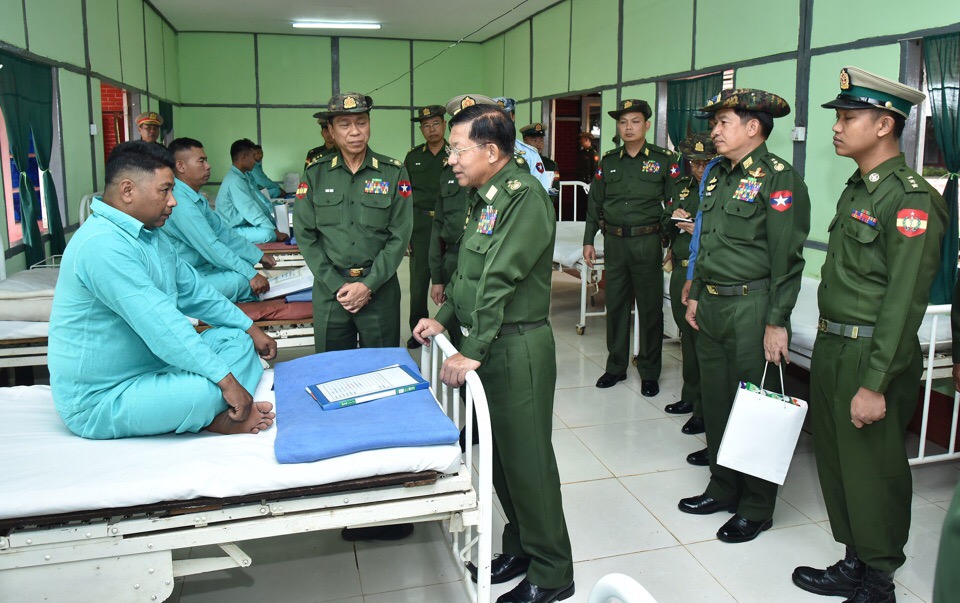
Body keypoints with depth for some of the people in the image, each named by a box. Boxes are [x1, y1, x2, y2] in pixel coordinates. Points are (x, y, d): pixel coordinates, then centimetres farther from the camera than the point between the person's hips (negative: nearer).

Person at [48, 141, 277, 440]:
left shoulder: (151, 234, 9)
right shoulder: (103, 244, -25)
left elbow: (194, 292, 18)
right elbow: (161, 325, -30)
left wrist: (251, 329, 17)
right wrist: (226, 380, -29)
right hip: (101, 400, -11)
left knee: (236, 338, 6)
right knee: (211, 388, -34)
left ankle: (210, 414, -14)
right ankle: (212, 417, -2)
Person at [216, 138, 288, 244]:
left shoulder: (244, 176, 9)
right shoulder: (234, 181, -22)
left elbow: (260, 201, 10)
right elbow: (251, 212, -25)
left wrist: (276, 223, 4)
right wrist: (276, 232, -23)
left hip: (246, 223, 10)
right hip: (234, 230, -10)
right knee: (268, 233, -32)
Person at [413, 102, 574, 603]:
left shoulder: (524, 196, -17)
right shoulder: (483, 197, 13)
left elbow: (499, 282, -23)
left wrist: (472, 353, -23)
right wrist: (443, 318, 13)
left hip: (517, 347, -9)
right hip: (484, 342, 9)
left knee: (527, 459, 1)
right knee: (499, 454, 18)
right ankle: (520, 546, 36)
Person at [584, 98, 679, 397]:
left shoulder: (665, 160, -1)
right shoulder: (608, 161, 9)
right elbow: (594, 202, 13)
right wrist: (588, 240, 8)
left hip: (647, 241, -3)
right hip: (614, 242, 3)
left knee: (650, 308, 4)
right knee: (615, 305, 10)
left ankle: (649, 372, 17)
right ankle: (616, 366, 24)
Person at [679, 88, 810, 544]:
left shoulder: (778, 178, -12)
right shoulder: (720, 175, 13)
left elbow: (786, 258, -16)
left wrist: (777, 322, -18)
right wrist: (696, 294, 18)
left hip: (751, 307, -8)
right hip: (712, 305, 8)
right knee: (716, 402, 15)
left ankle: (756, 508, 17)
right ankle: (723, 488, 32)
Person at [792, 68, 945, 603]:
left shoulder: (911, 199, -16)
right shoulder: (858, 189, 12)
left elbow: (904, 301, -20)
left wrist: (875, 384, -20)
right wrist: (829, 351, 15)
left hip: (871, 356, -9)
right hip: (831, 347, 9)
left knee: (874, 473, 5)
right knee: (836, 462, 18)